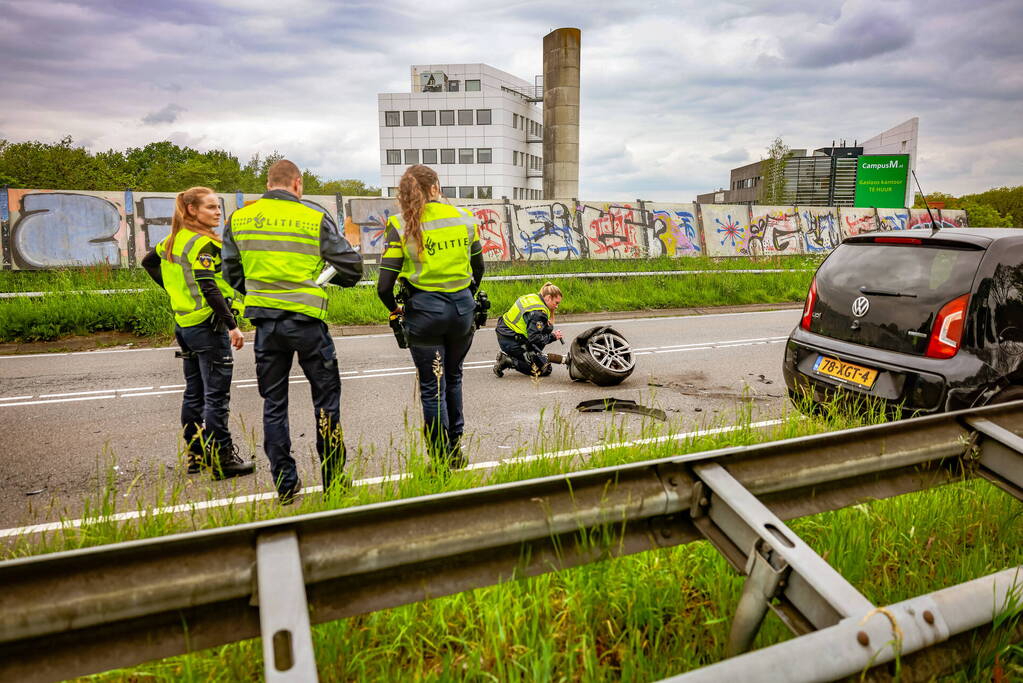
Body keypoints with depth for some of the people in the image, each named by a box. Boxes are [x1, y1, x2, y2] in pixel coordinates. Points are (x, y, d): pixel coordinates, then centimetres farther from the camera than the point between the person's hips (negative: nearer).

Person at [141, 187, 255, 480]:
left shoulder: (175, 239, 12)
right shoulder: (203, 243, -15)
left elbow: (149, 261, 26)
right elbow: (209, 289, -23)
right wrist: (232, 325, -23)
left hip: (184, 323, 9)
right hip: (208, 326, -9)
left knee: (194, 394, 15)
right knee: (216, 396, -3)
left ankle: (196, 455, 24)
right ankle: (222, 459, 3)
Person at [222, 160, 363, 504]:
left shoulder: (238, 219, 5)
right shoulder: (315, 218, -5)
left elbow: (232, 273, 11)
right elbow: (351, 268, -5)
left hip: (265, 322, 3)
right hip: (306, 320, -3)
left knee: (274, 403, 13)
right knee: (326, 398, 10)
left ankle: (285, 486, 19)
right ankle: (333, 482, 17)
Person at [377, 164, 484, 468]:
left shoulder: (401, 225, -8)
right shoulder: (465, 218, 1)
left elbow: (384, 286, -12)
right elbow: (478, 268, 11)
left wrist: (394, 308, 8)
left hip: (424, 309, -3)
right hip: (462, 307, 3)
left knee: (432, 387, 9)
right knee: (453, 377, 22)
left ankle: (442, 461, 18)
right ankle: (456, 452, 32)